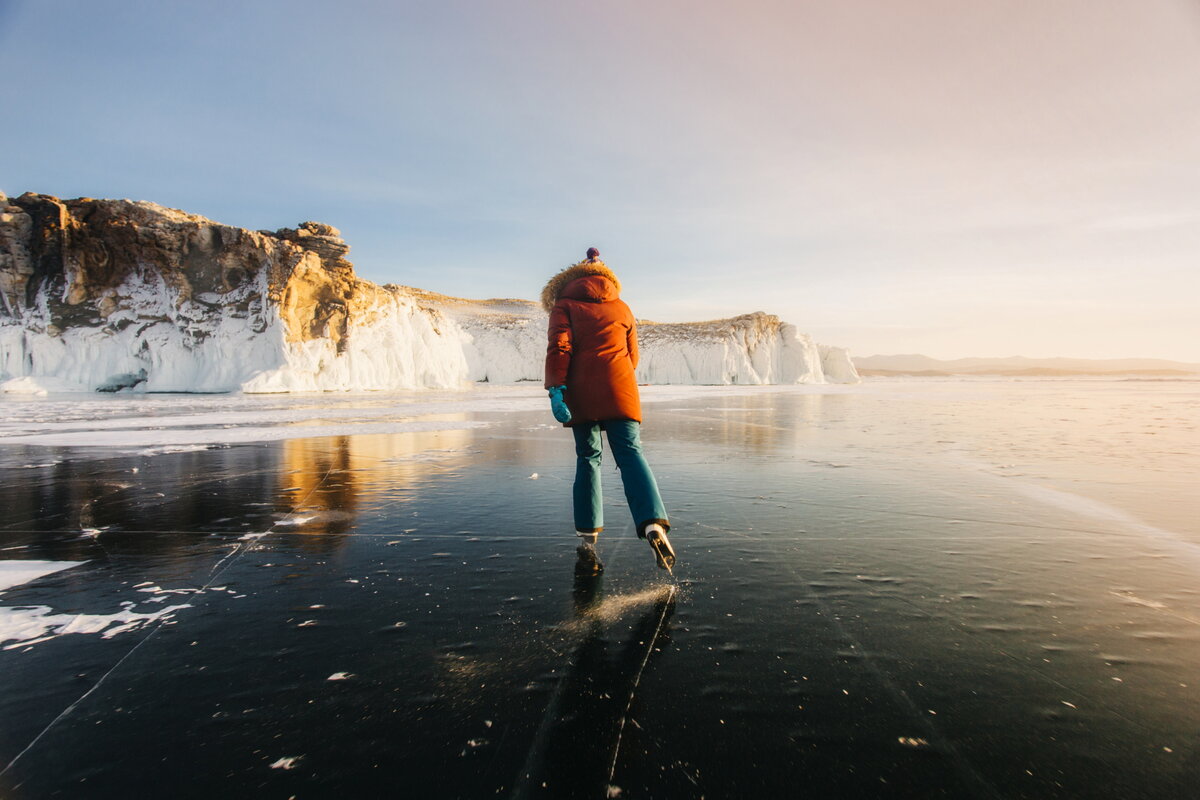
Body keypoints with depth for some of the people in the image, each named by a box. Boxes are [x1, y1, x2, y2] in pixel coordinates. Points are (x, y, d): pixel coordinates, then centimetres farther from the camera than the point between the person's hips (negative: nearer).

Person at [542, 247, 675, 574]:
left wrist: (555, 389, -13)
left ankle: (587, 539, 7)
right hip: (620, 389, 1)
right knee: (630, 453, -5)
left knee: (587, 458, 8)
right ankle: (654, 525, -26)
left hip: (580, 391, -1)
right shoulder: (622, 307, 19)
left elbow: (558, 347, -6)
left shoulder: (564, 304, 11)